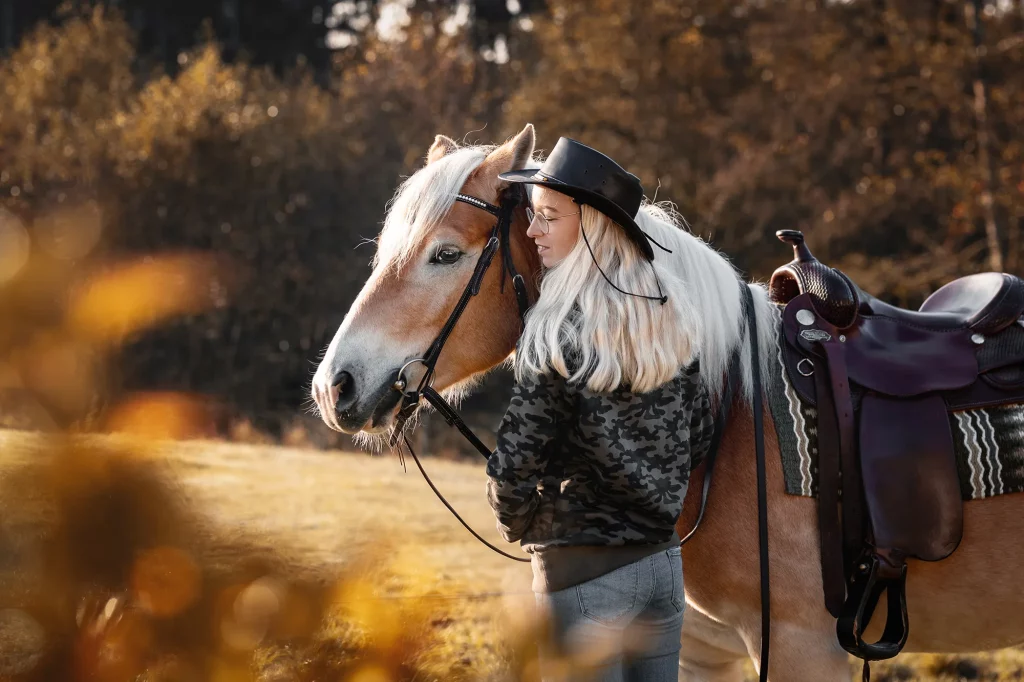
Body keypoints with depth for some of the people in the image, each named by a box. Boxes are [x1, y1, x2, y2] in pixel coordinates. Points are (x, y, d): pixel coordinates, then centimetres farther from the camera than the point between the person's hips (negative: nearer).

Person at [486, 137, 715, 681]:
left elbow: (514, 467, -17)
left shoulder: (557, 336, -18)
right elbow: (698, 435, 11)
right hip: (663, 560, 7)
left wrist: (517, 526, 2)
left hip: (582, 574, -7)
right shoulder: (668, 316, 3)